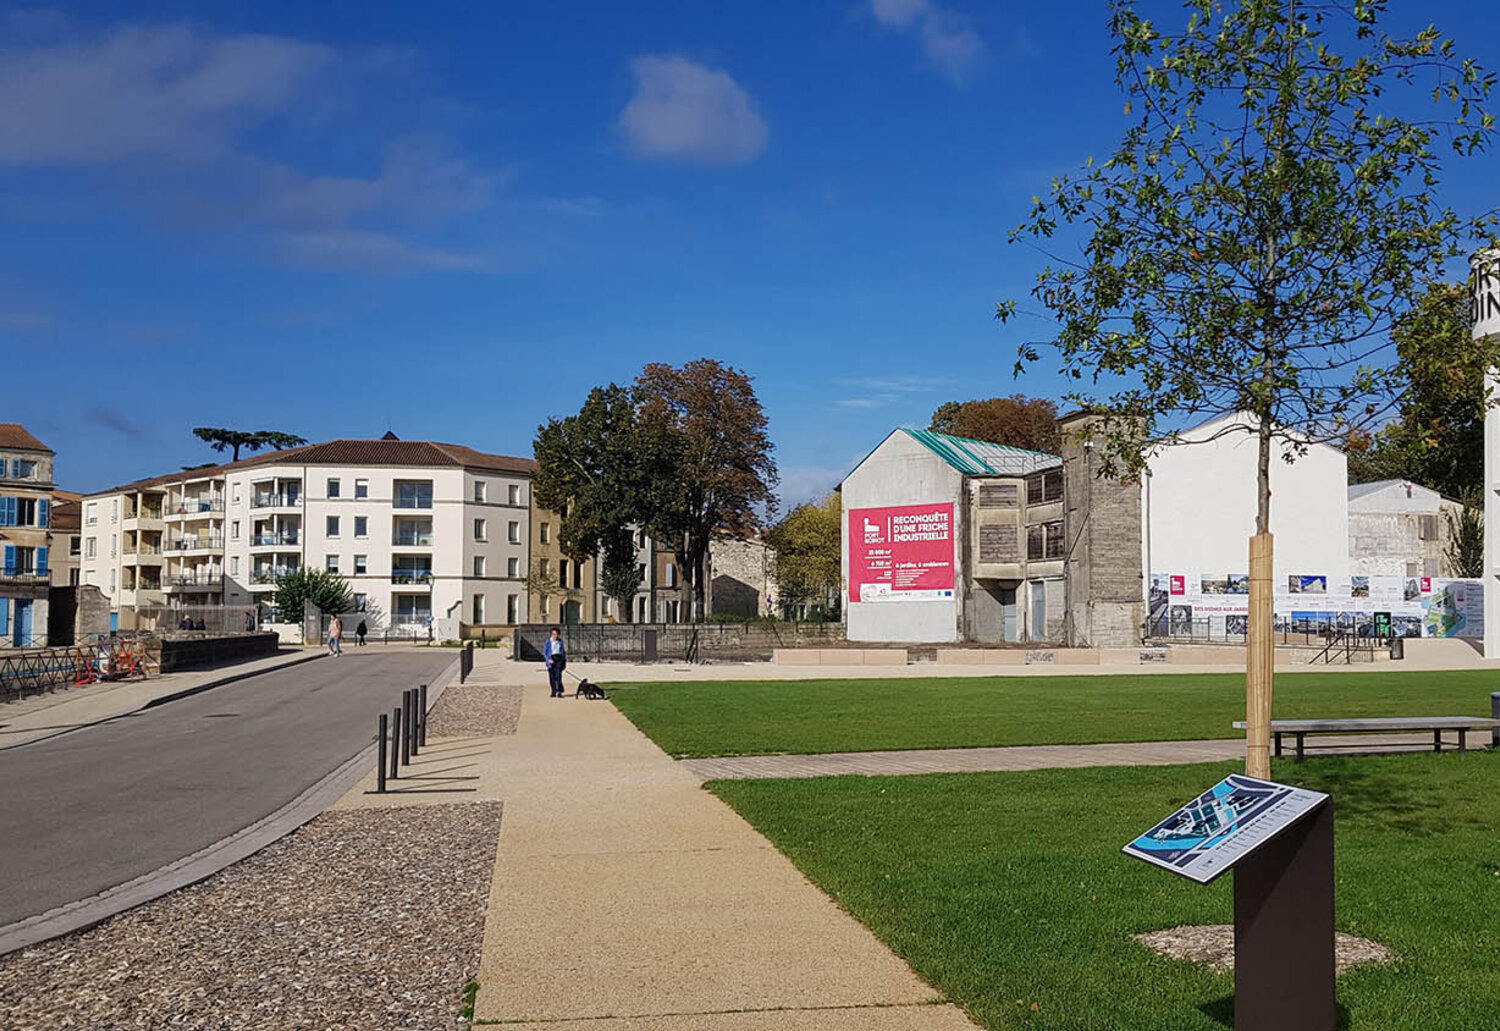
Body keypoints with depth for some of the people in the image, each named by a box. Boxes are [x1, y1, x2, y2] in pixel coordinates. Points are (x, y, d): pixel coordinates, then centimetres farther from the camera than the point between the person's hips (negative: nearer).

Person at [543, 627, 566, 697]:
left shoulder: (560, 641, 7)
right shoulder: (548, 641, -2)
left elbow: (563, 651, 17)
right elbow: (544, 652, -2)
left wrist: (565, 661, 13)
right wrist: (548, 660, -16)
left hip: (559, 659, 1)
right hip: (551, 659, -1)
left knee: (558, 674, -16)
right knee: (552, 676, 0)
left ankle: (559, 691, -19)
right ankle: (553, 692, 11)